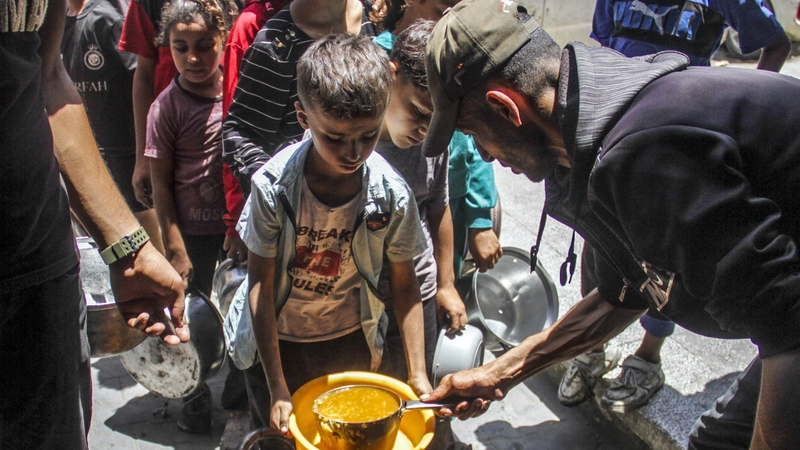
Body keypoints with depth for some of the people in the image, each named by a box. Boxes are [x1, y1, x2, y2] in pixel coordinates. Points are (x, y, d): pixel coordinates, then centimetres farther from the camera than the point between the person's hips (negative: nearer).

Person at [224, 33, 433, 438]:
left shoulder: (392, 195, -21)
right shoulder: (273, 186, -24)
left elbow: (404, 286, -9)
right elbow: (260, 284, -16)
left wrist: (418, 375, -12)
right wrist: (277, 389, -16)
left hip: (349, 343, 1)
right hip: (275, 340, 0)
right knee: (279, 437, 15)